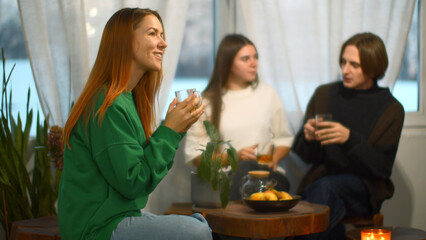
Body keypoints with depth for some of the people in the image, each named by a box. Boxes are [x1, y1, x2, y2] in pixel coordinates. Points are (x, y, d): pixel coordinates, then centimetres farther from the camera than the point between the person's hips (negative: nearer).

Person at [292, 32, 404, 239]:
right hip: (320, 180, 2)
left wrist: (350, 138, -21)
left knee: (326, 187, -33)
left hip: (363, 187, -1)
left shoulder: (391, 109, 0)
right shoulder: (324, 94, 9)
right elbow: (305, 156, 12)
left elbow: (382, 168, -6)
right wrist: (307, 137, -13)